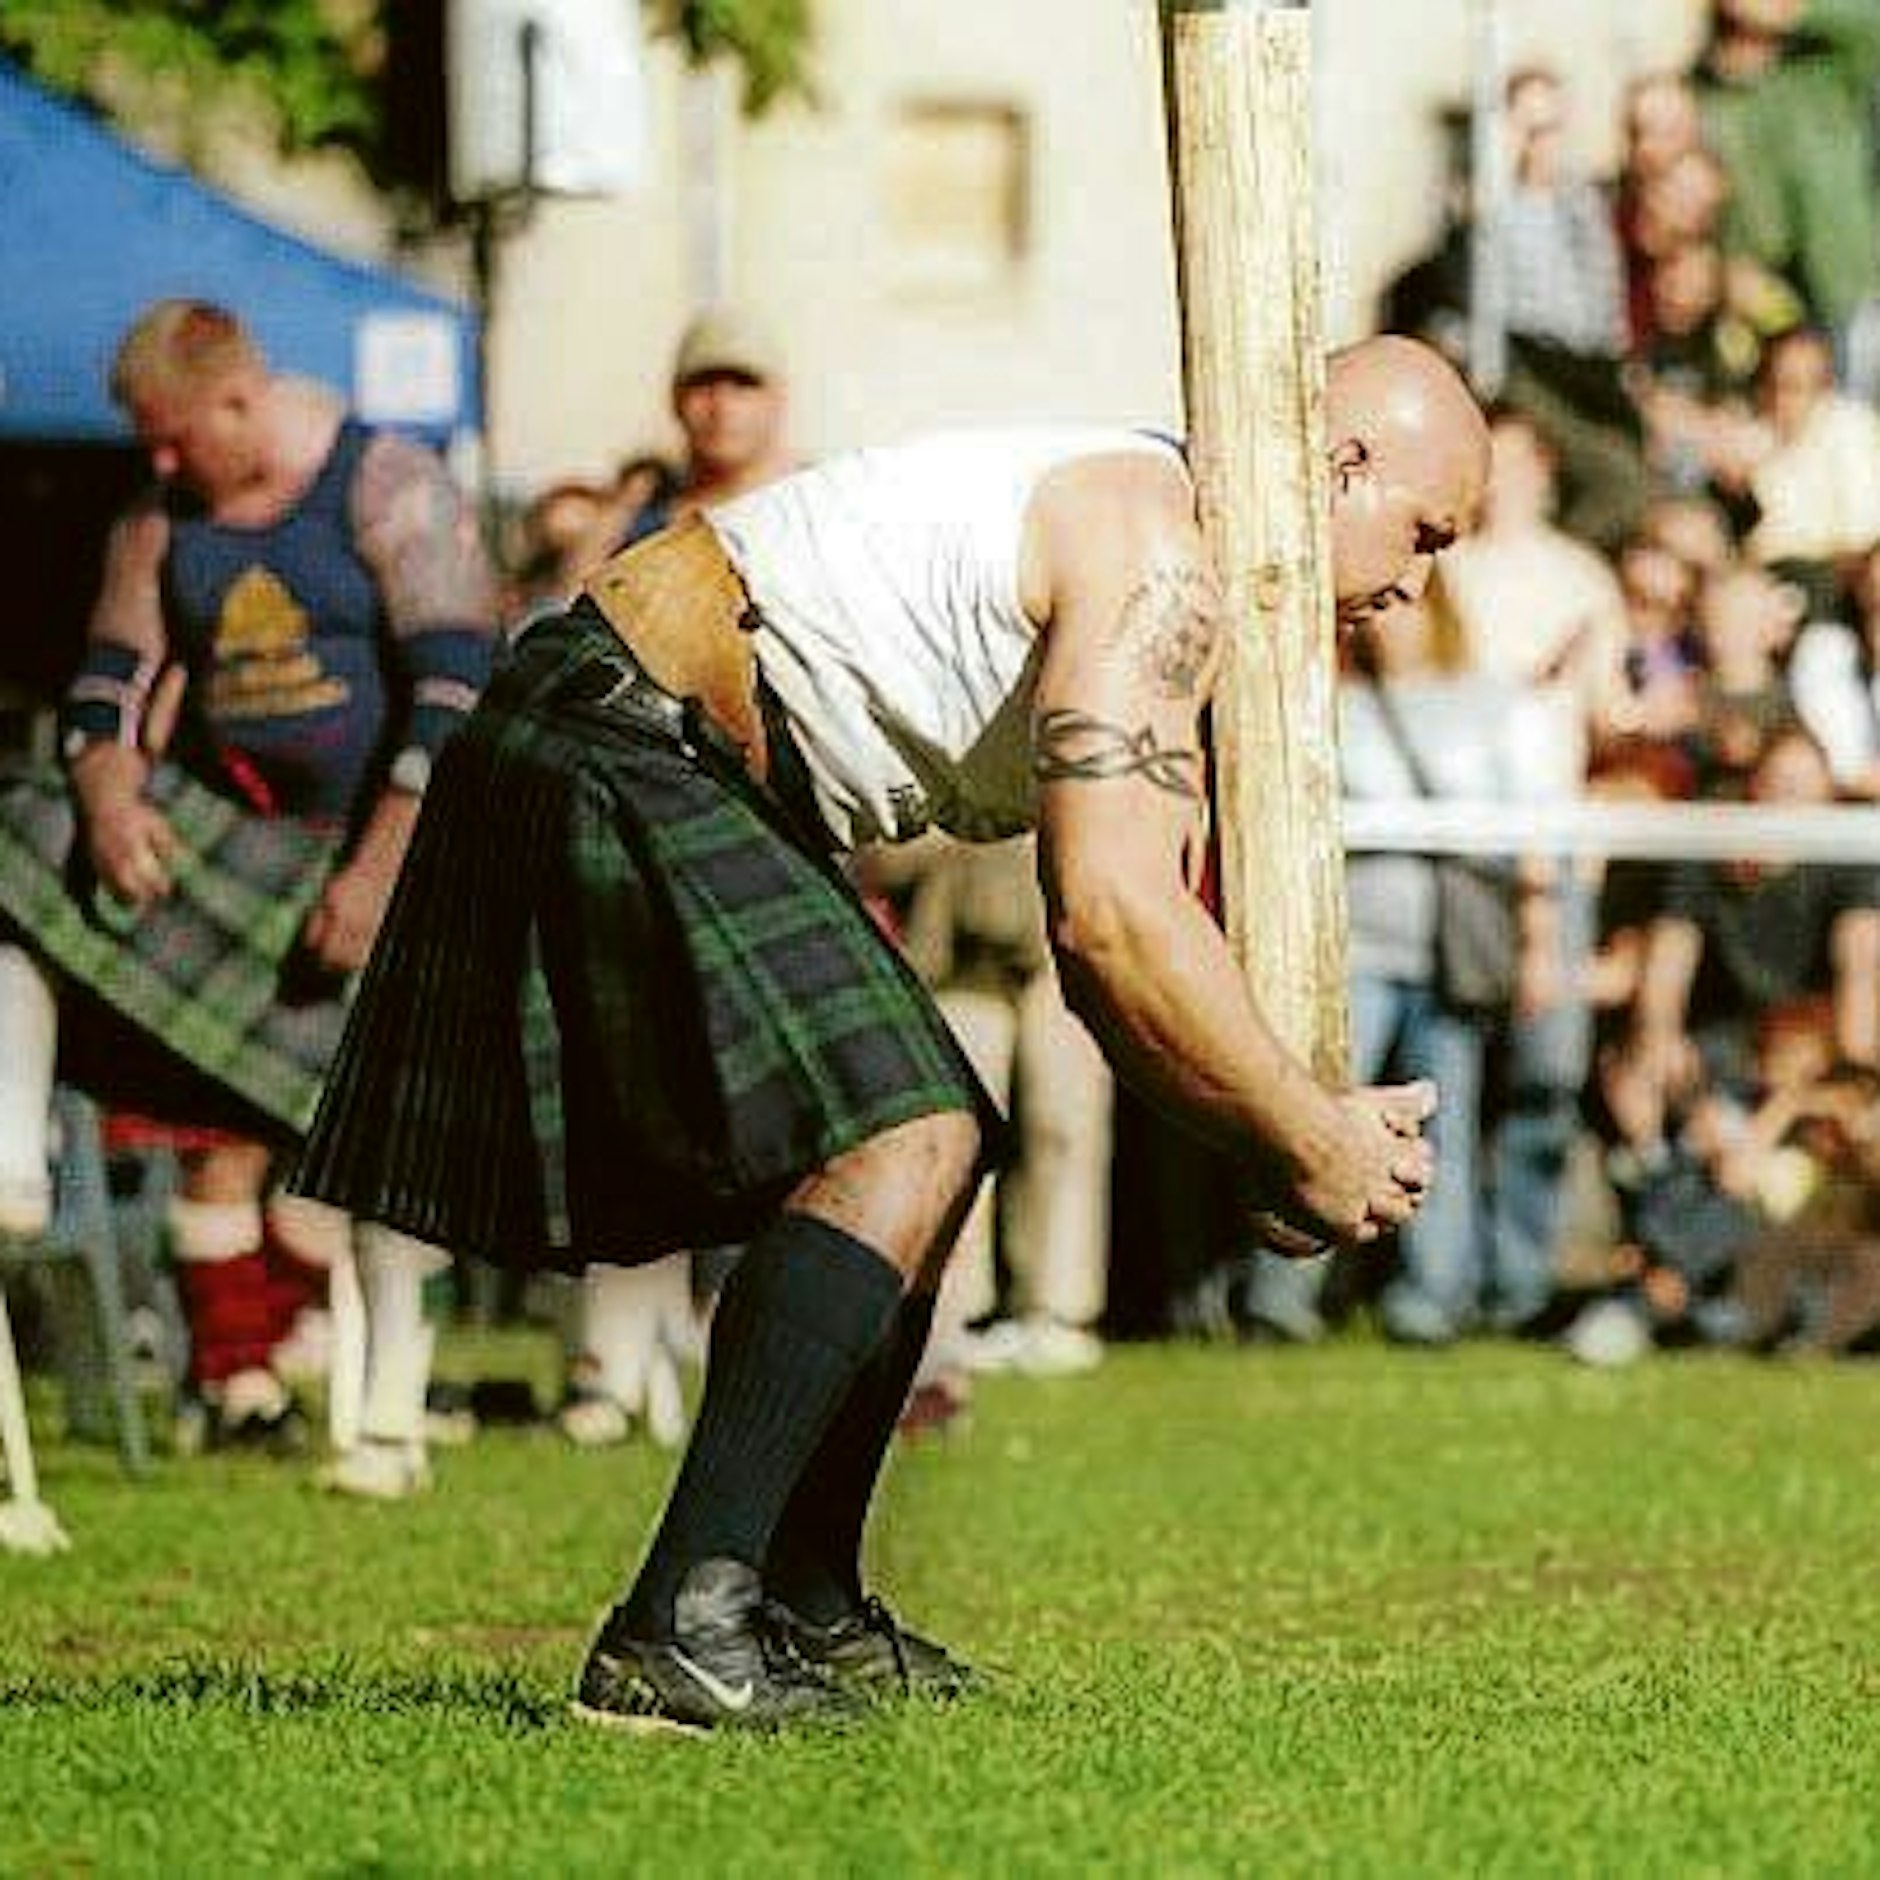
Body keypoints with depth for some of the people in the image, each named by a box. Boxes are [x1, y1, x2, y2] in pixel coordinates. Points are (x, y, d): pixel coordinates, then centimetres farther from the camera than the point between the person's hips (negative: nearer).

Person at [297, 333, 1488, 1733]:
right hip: (614, 742, -11)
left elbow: (1109, 934, 20)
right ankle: (679, 1629, -26)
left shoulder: (1171, 596, 17)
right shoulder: (1154, 562, -17)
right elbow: (1111, 914, -28)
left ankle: (809, 1616, 23)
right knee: (902, 1138, -21)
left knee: (928, 1143, 16)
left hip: (699, 776, 11)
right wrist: (1310, 1146, -19)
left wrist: (1306, 1131, 6)